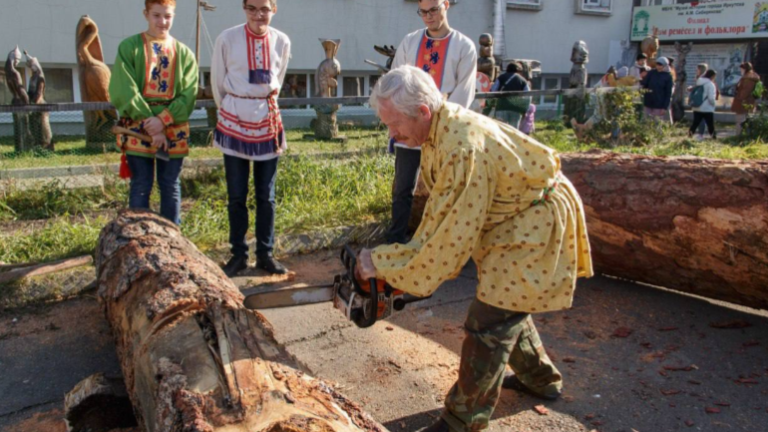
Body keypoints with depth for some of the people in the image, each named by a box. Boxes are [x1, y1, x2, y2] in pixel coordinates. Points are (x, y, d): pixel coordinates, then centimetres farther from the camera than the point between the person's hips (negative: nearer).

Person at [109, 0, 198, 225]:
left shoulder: (184, 53, 7)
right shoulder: (129, 47, 1)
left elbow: (188, 95, -2)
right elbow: (124, 92, -7)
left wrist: (163, 120, -15)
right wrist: (150, 125, -13)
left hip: (173, 131, 2)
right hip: (138, 129, -2)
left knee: (171, 187, 9)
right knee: (140, 187, 2)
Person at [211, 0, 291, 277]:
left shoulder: (282, 42, -2)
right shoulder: (227, 39, -9)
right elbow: (217, 82, 3)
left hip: (268, 123, 2)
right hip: (234, 123, -2)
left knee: (266, 196, 8)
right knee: (236, 195, 5)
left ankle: (265, 254, 20)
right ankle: (238, 254, 19)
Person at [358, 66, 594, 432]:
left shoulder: (463, 149, -34)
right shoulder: (440, 130, -4)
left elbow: (451, 235, -29)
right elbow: (440, 209, 5)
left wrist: (381, 263, -21)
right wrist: (413, 261, 1)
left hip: (536, 224, -10)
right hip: (514, 219, 10)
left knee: (489, 323, -6)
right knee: (505, 304, 22)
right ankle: (541, 378, 44)